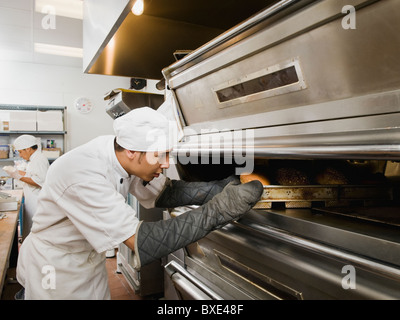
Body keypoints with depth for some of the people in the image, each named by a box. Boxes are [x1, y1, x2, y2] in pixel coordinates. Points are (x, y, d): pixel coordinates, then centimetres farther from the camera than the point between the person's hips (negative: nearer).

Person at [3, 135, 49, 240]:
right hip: (32, 200, 10)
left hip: (37, 202, -10)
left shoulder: (40, 159, -16)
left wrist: (19, 177, -23)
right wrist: (16, 171, 17)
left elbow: (40, 181, -24)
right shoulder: (34, 159, 17)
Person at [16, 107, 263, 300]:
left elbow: (164, 192, -4)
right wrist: (217, 209, -41)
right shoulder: (83, 175, -37)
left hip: (91, 258, 7)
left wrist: (222, 188, -18)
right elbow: (140, 241, -40)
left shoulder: (120, 155, -14)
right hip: (55, 267, -6)